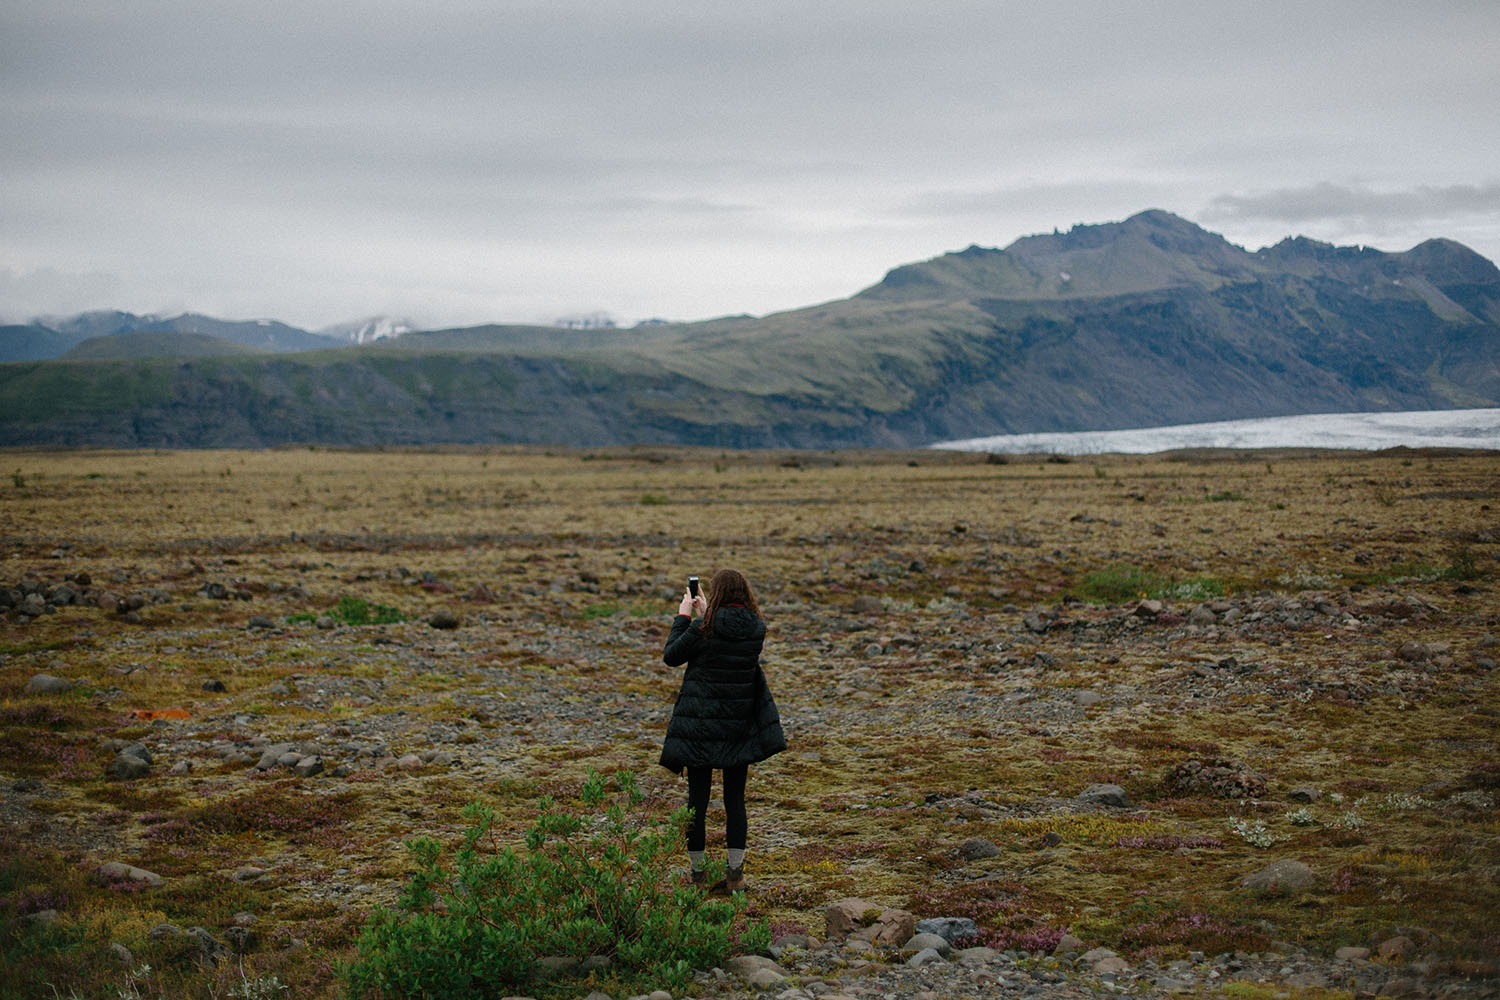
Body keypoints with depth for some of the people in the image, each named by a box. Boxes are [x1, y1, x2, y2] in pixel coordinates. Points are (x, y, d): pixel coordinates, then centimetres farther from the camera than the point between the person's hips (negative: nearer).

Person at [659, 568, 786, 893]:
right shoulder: (757, 629, -3)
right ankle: (735, 874, 11)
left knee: (697, 799, 6)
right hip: (739, 725, 3)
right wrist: (706, 614, 20)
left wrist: (683, 616, 6)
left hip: (700, 725, -3)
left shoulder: (704, 628, -15)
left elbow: (671, 656, -3)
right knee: (735, 799, 11)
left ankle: (698, 875, 10)